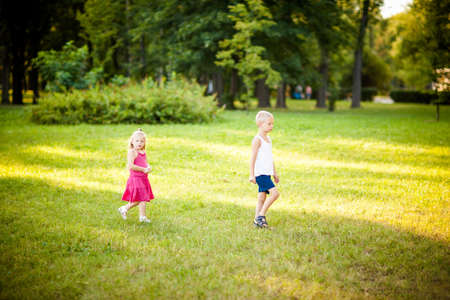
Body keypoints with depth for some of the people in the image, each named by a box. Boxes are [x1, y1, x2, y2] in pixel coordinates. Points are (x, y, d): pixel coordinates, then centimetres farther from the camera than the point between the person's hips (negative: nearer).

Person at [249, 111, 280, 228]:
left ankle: (257, 220, 13)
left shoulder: (268, 139, 16)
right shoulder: (257, 139, -12)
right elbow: (253, 158, -14)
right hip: (260, 173, -9)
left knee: (262, 197, 9)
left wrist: (274, 173, 23)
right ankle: (261, 215, -9)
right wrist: (251, 175, -17)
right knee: (275, 193, -16)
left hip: (267, 173, 9)